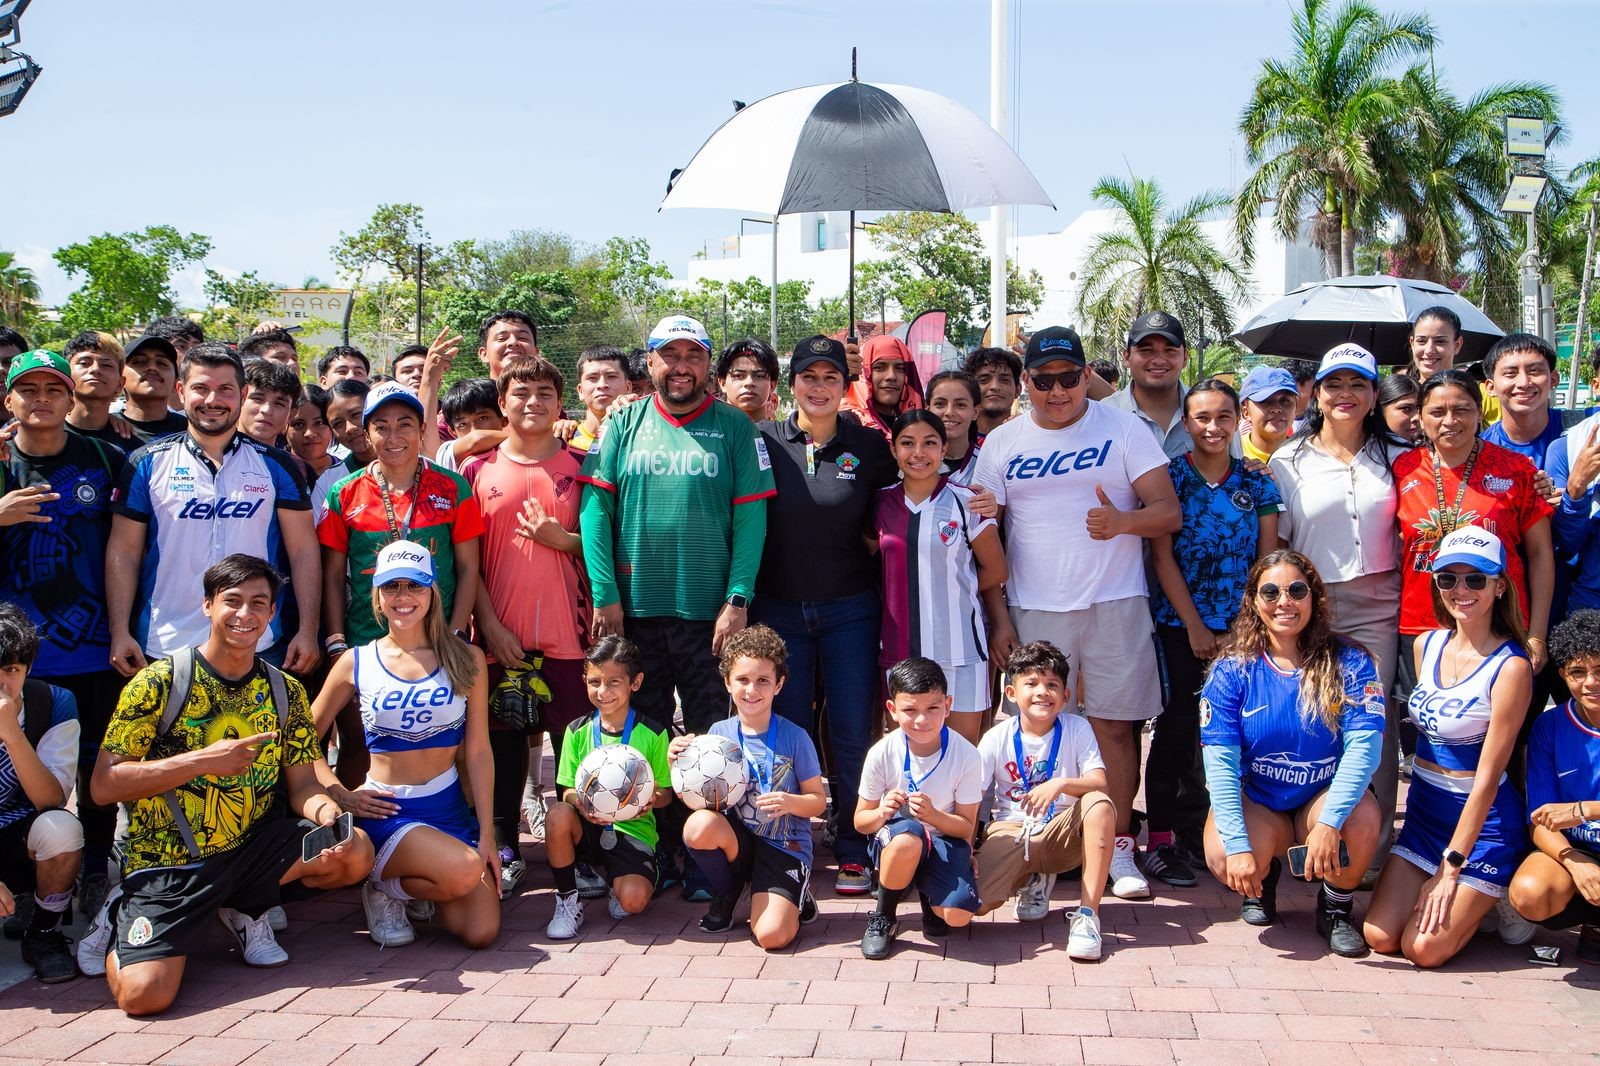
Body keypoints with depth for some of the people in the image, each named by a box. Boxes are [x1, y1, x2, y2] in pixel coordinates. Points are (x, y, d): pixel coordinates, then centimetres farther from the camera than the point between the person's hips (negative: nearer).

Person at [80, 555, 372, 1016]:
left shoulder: (284, 692, 6)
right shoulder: (159, 682, -9)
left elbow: (302, 783, 3)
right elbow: (103, 786, -12)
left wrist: (327, 812, -21)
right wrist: (202, 761, -22)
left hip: (251, 850, 5)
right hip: (168, 864, -4)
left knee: (355, 852, -16)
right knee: (145, 995, -24)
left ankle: (245, 910, 10)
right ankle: (121, 926, 13)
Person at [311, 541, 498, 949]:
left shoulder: (466, 659, 3)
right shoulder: (356, 663, 1)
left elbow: (478, 752, 2)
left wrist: (486, 834, -2)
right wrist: (340, 796, -3)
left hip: (450, 806, 3)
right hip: (386, 810, -3)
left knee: (480, 932, -13)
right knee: (463, 871, -32)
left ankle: (411, 884, 17)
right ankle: (383, 888, 1)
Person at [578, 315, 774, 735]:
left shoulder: (734, 427, 1)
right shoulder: (623, 425, 5)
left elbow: (750, 518, -4)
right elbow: (596, 510, 0)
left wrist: (738, 600, -12)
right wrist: (605, 596, -8)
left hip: (709, 614, -1)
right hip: (633, 609, 2)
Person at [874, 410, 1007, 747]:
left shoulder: (966, 503, -3)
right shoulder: (882, 504, 5)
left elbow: (995, 572, 4)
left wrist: (949, 588, -1)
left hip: (959, 647, -3)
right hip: (900, 647, 3)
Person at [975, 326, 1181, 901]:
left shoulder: (1123, 428, 2)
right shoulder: (1001, 444, 7)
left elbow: (1169, 512, -4)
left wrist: (1122, 520, -25)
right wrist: (998, 615, 1)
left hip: (1115, 605, -1)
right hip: (1033, 611, 2)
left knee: (1115, 725, 1)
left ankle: (1119, 848, 11)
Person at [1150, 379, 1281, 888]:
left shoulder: (1257, 483, 7)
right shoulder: (1170, 476, -1)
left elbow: (1266, 560, 6)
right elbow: (1163, 555, -5)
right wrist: (1195, 626, -9)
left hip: (1241, 628, 3)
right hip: (1180, 624, -3)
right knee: (1178, 725, -2)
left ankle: (1204, 830, 18)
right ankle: (1162, 839, 6)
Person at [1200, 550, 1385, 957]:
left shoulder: (1348, 663, -9)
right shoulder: (1232, 671, -9)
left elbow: (1364, 745, -20)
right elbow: (1220, 761, -15)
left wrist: (1329, 822, -35)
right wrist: (1237, 844, -28)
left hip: (1324, 798, 0)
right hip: (1256, 803, 0)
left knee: (1362, 818, -34)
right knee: (1223, 858, -30)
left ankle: (1336, 908, -1)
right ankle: (1263, 878, 11)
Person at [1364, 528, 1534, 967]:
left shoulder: (1511, 667, -17)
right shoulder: (1427, 645, 3)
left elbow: (1487, 776, -18)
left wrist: (1451, 866, -17)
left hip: (1482, 819, -6)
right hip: (1425, 809, 6)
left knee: (1425, 948, -12)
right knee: (1380, 937, -4)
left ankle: (1502, 895, 15)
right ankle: (1477, 897, 21)